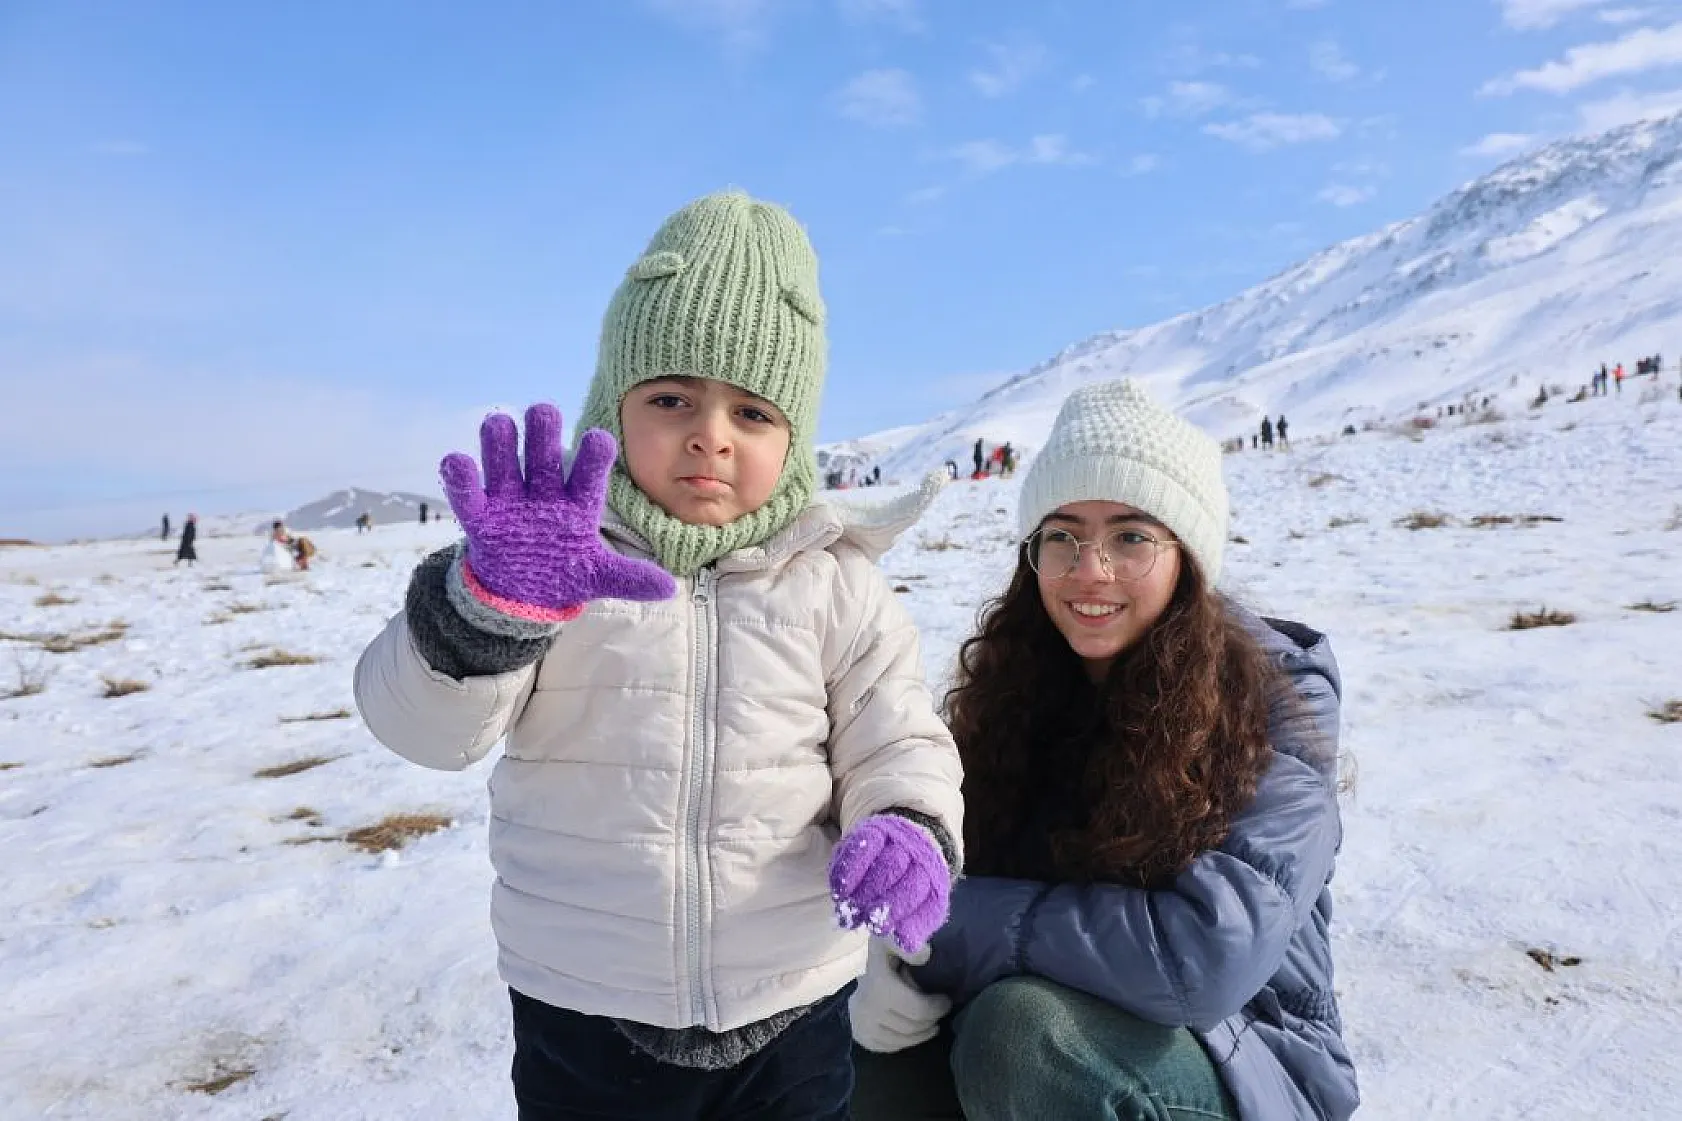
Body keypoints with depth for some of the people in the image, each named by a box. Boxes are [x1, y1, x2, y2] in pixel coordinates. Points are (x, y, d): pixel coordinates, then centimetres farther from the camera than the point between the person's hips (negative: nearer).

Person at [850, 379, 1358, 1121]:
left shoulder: (1276, 700, -17)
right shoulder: (1012, 681, -3)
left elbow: (1208, 958, -29)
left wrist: (949, 928, -24)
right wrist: (897, 961, -23)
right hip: (1051, 1029, 3)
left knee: (1019, 1028, -31)